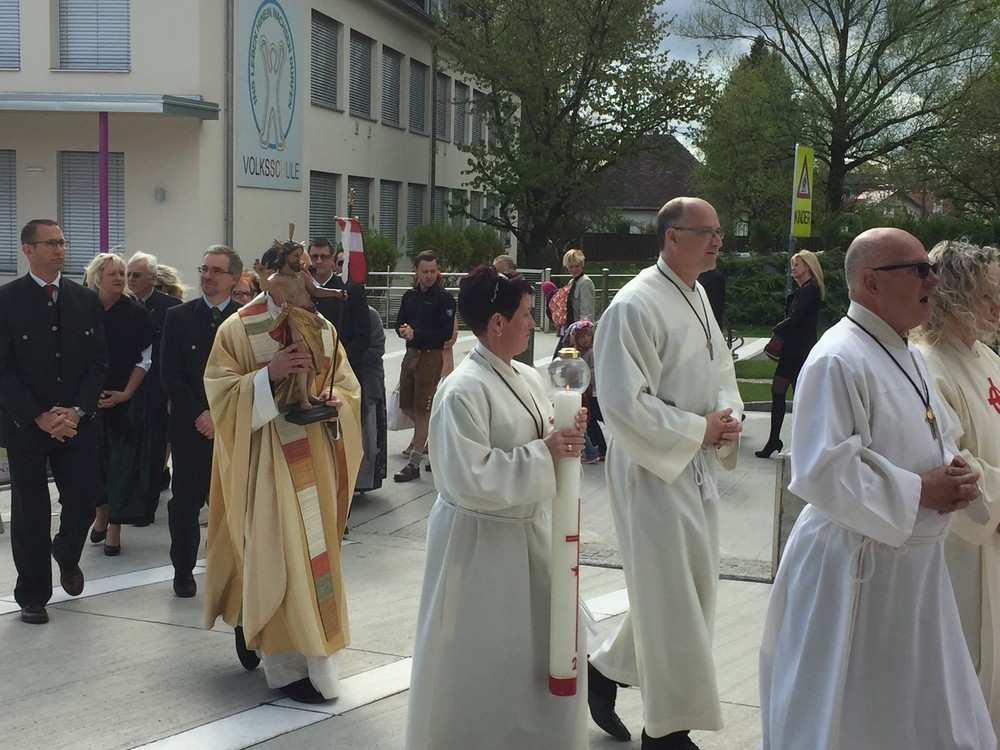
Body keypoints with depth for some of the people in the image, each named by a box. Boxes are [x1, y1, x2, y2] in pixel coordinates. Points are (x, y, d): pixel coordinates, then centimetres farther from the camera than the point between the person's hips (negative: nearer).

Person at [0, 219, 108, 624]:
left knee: (84, 499, 1)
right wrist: (39, 417, -14)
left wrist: (76, 411, -9)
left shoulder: (85, 299, 6)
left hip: (77, 422, 3)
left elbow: (98, 361, 4)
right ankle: (33, 596, 19)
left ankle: (66, 553, 35)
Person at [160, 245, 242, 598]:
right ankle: (183, 572, 20)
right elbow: (170, 374, 0)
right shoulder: (179, 316, 5)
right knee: (185, 502, 5)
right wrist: (199, 415, -9)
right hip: (190, 427, 1)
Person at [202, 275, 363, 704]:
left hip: (313, 460, 5)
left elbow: (349, 388, 11)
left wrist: (335, 402, -11)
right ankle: (290, 665, 6)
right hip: (264, 459, -5)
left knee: (314, 549, 10)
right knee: (277, 552, -5)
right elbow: (220, 395, -10)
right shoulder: (238, 330, -6)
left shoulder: (324, 330, 7)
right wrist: (269, 375, -24)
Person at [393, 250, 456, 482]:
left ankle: (414, 463, 2)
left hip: (431, 356, -6)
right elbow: (399, 324, 11)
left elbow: (446, 333, -14)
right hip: (411, 353, 6)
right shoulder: (410, 295, 9)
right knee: (406, 406, 12)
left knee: (422, 409, -3)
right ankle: (427, 433, 38)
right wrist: (404, 331, -12)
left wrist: (416, 334, -17)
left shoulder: (443, 298, -9)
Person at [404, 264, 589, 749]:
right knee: (476, 655, 5)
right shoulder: (464, 390, -20)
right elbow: (469, 477, -25)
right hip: (478, 538, -8)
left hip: (527, 528, 8)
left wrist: (567, 435, -7)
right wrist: (543, 453, -22)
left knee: (547, 637, 15)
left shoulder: (527, 379, 6)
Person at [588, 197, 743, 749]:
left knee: (690, 588, 17)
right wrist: (699, 429, -17)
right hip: (651, 470, -9)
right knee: (670, 596, 1)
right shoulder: (636, 306, -18)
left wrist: (728, 414, 0)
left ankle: (608, 668, 36)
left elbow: (719, 368, 21)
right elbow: (623, 403, -22)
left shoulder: (697, 297, 10)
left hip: (696, 466, 9)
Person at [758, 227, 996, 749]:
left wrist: (953, 473, 0)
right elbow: (823, 472, -27)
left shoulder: (905, 354, 11)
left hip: (914, 565, 9)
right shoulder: (839, 360, -20)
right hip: (856, 571, -9)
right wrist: (918, 492, -19)